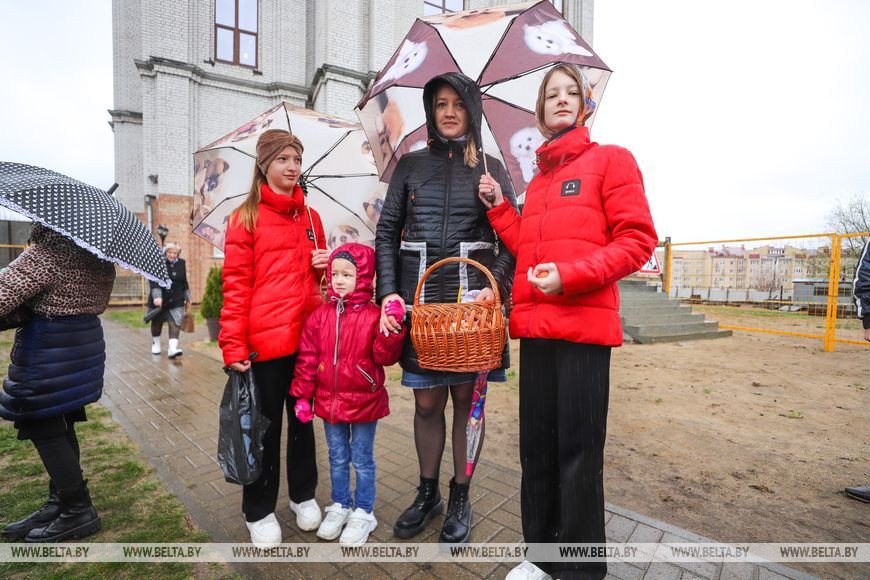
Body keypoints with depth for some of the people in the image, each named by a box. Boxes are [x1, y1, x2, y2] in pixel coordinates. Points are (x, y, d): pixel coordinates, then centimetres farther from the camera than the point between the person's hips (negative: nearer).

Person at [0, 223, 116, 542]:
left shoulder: (45, 254, -16)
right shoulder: (98, 255, 8)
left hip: (47, 352, -8)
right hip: (82, 346, 8)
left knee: (46, 431, 3)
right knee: (61, 428, 17)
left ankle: (79, 511, 12)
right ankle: (59, 503, 29)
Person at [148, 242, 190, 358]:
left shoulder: (181, 263, 2)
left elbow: (184, 282, 12)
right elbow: (154, 282, -20)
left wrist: (187, 297, 16)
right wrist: (157, 297, -33)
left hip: (176, 300, 1)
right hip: (159, 299, -1)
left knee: (175, 324, -12)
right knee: (156, 323, 16)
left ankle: (172, 349, -18)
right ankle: (155, 343, 39)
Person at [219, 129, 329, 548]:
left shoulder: (310, 217, 11)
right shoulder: (246, 218, -2)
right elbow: (235, 284, -7)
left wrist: (326, 264, -3)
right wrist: (233, 344, -14)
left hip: (309, 338, 4)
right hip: (264, 341, -4)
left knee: (303, 419, 17)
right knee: (265, 426, 10)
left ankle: (304, 495, 37)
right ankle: (259, 512, 31)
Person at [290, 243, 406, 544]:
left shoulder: (374, 315, -12)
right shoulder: (321, 315, -1)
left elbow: (385, 357, -17)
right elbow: (307, 358, 2)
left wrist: (391, 329, -33)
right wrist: (302, 395, 2)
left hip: (364, 402, -4)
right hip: (329, 401, 4)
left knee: (362, 460, 13)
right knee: (337, 458, 21)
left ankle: (363, 512, 33)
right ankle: (340, 506, 42)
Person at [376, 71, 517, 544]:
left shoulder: (490, 168, 10)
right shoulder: (411, 165, 12)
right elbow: (386, 232, 6)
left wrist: (497, 284, -14)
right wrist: (388, 292, -6)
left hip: (472, 294, -1)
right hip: (419, 294, 1)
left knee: (466, 396, 6)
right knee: (426, 400, 7)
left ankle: (460, 499, 26)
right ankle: (427, 493, 29)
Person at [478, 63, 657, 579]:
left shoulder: (610, 159, 3)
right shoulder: (539, 179, 20)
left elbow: (638, 242, -6)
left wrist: (570, 276, -17)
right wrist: (499, 207, 8)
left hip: (584, 324, -6)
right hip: (534, 324, 6)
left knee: (578, 451, 2)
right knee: (537, 446, 13)